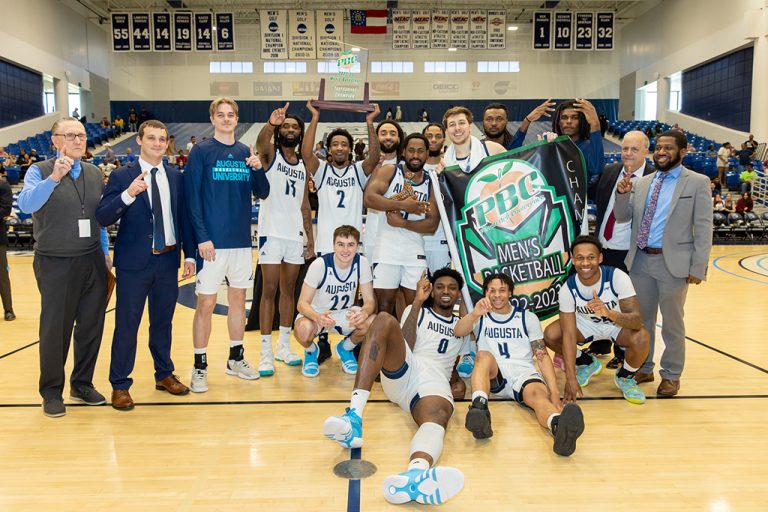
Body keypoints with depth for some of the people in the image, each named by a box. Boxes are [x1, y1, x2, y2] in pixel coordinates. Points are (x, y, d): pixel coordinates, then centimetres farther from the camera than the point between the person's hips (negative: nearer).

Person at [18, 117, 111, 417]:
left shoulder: (94, 173, 9)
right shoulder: (40, 171, -5)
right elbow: (26, 205, -23)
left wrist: (105, 252, 14)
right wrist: (54, 178, -34)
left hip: (93, 261, 4)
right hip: (55, 265, -4)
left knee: (91, 325, 11)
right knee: (55, 329, 5)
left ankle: (82, 384, 28)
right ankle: (52, 392, 22)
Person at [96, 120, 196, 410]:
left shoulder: (176, 177, 8)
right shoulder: (121, 177, -4)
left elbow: (183, 218, 10)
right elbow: (103, 218, -13)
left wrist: (189, 255, 6)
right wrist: (128, 194, -28)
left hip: (168, 259, 4)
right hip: (134, 262, -3)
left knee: (163, 322, 16)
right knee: (126, 324, 3)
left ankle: (165, 375, 31)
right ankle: (120, 385, 17)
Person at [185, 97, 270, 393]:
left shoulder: (246, 153, 10)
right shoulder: (201, 152, -2)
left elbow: (262, 194, 9)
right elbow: (192, 197, -8)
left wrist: (258, 169, -10)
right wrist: (202, 238, -15)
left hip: (241, 240, 5)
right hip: (212, 241, -4)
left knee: (238, 299, 13)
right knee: (206, 303, 0)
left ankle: (236, 358, 27)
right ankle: (200, 366, 13)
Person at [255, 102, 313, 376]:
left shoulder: (303, 166, 15)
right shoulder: (270, 154, 1)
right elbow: (261, 142, -25)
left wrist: (311, 238, 10)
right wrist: (270, 123, -45)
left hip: (295, 235, 5)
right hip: (272, 232, -5)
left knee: (289, 290, 10)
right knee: (269, 290, -4)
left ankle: (284, 345, 21)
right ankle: (266, 352, 1)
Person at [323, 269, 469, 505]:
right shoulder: (416, 311, 24)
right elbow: (404, 347, 4)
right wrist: (417, 302, 1)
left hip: (436, 380, 0)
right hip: (401, 372, 0)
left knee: (439, 415, -38)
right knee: (384, 320, -29)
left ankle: (416, 474, -76)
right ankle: (354, 416, -44)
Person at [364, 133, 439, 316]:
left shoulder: (431, 184, 8)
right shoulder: (388, 171, 2)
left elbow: (432, 225, 0)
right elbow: (369, 198, -14)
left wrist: (403, 223, -13)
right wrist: (402, 205, -19)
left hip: (415, 252, 2)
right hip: (387, 249, -2)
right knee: (385, 304, 2)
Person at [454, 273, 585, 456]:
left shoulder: (528, 318, 17)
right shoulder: (481, 317, 16)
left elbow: (542, 355, 8)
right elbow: (458, 332, -6)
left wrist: (554, 390, -9)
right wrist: (474, 314, -29)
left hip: (524, 374, 0)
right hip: (492, 378, 0)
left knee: (538, 394, -34)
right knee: (484, 355, -32)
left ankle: (560, 427, -68)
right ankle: (479, 408, -56)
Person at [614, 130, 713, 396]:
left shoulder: (698, 182, -2)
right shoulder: (642, 182, 10)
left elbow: (704, 229, -6)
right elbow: (622, 217, 9)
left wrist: (698, 267, -11)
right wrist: (622, 194, -10)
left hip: (673, 263, -4)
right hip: (640, 261, 4)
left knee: (672, 322, 8)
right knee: (641, 319, 14)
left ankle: (671, 375, 23)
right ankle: (643, 368, 30)